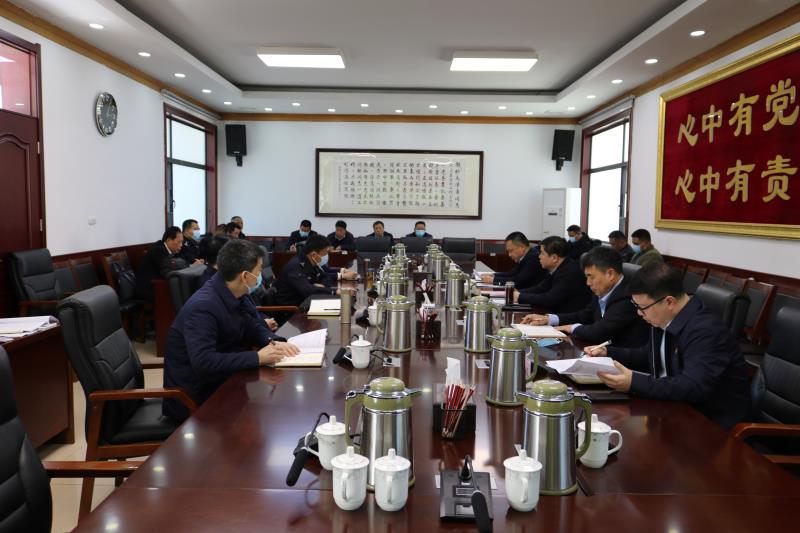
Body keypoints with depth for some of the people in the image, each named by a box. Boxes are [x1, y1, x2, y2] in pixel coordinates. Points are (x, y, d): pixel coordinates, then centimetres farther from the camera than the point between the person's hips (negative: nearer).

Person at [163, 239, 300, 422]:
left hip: (222, 381, 8)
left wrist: (273, 342, -10)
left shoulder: (236, 295, -2)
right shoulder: (203, 307, -27)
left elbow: (253, 326, 11)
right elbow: (203, 363, -35)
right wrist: (258, 357, -32)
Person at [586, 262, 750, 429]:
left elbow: (693, 387, -33)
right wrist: (608, 353, 7)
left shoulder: (705, 330, -24)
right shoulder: (663, 320, 2)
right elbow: (649, 356, 19)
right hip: (678, 404, 8)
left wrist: (634, 383, -38)